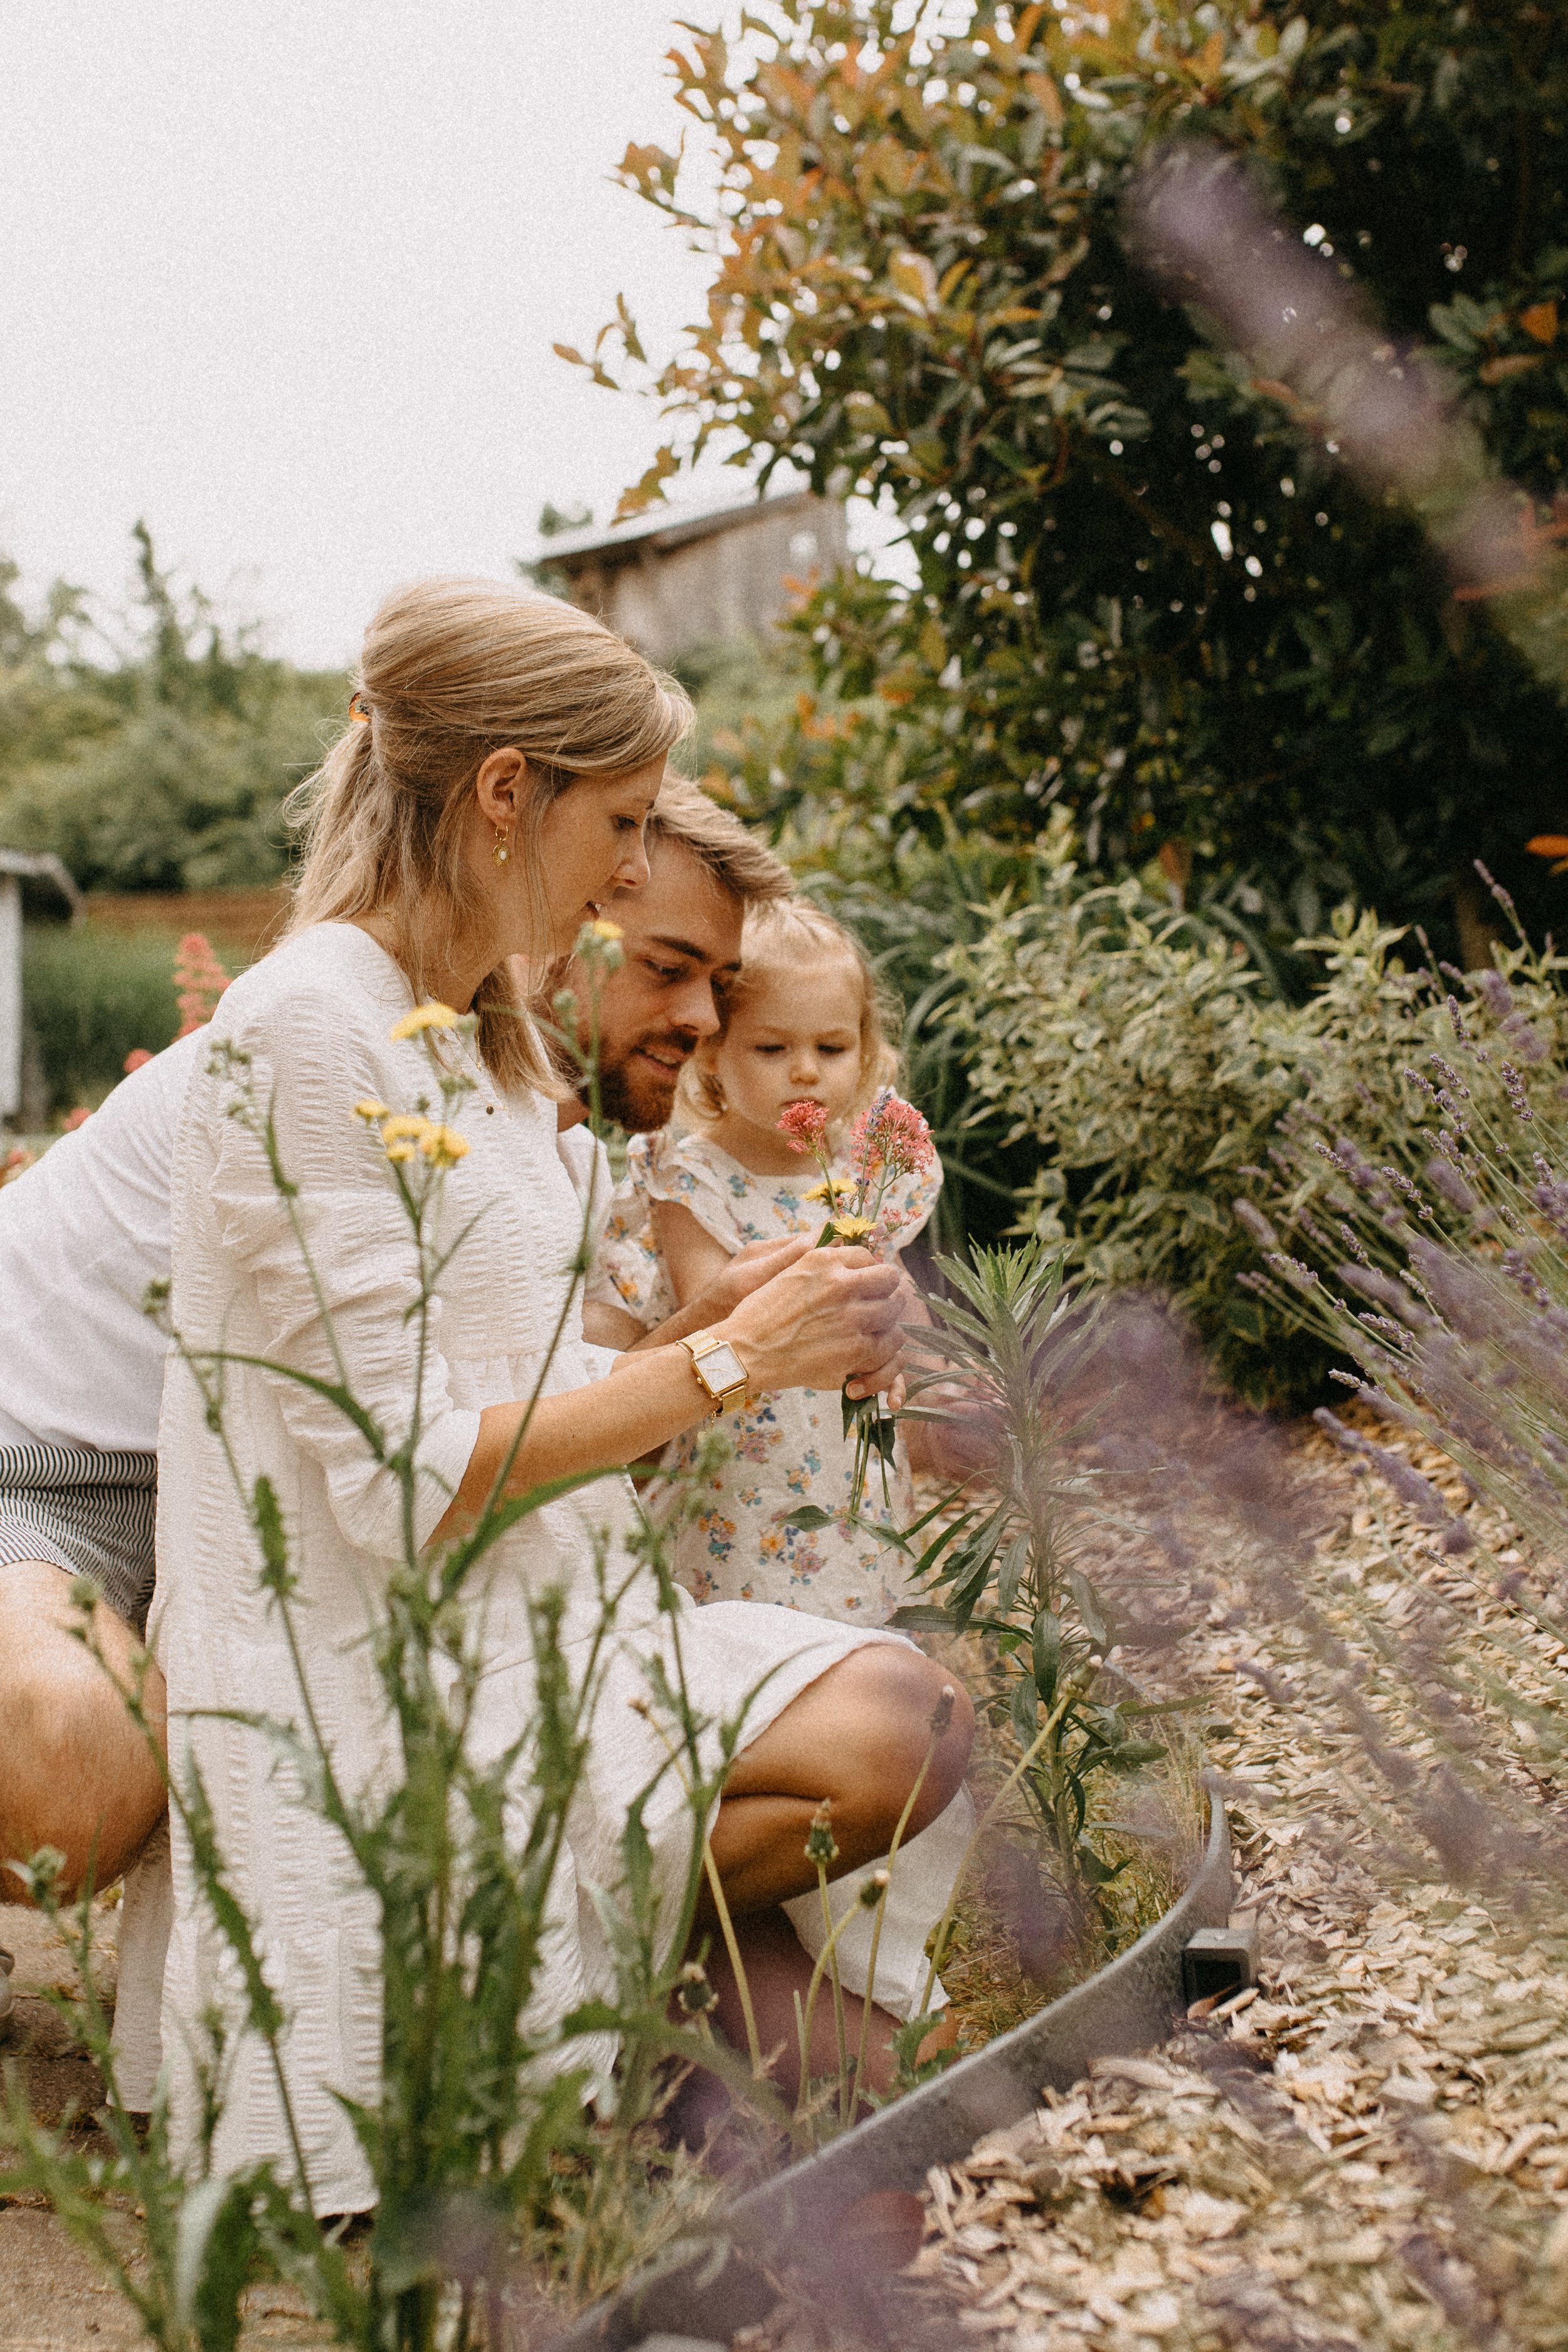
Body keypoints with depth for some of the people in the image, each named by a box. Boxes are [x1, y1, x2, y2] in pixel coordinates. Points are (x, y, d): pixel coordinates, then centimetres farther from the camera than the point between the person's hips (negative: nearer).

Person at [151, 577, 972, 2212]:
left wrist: (776, 1339, 0)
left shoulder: (484, 1043, 15)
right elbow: (406, 1481, -19)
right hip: (379, 1692, -8)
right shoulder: (308, 1033, -15)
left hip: (546, 1617, 8)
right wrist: (724, 1359, -13)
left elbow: (521, 1400, 12)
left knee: (894, 1726, -15)